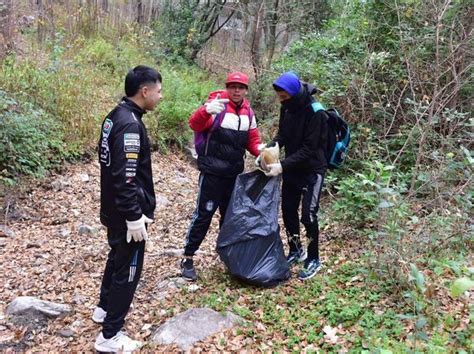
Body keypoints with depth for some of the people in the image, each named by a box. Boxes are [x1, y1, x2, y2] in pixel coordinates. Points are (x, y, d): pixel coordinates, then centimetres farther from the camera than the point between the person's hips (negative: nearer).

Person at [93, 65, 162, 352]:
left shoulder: (115, 116, 7)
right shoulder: (130, 124, -24)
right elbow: (126, 177, -28)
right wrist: (135, 217, -23)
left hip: (112, 209, 10)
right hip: (125, 213, -10)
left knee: (117, 257, 26)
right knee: (128, 269, 2)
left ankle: (105, 308, 45)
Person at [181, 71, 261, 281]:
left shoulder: (248, 112, 8)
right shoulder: (217, 104, -12)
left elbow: (252, 140, 17)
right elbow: (195, 124, -27)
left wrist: (261, 152, -4)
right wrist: (207, 110, -48)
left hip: (235, 173, 7)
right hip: (212, 172, -6)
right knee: (204, 214, -4)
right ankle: (187, 259, 6)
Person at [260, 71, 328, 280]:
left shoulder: (315, 112, -24)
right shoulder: (287, 107, -3)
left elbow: (309, 149, -24)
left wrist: (282, 166, -29)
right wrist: (270, 147, -9)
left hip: (312, 170, -7)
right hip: (292, 167, 7)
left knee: (308, 214, -5)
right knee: (288, 210, 12)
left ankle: (313, 259, 14)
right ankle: (296, 251, 32)